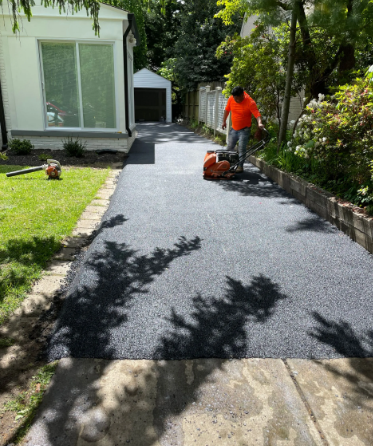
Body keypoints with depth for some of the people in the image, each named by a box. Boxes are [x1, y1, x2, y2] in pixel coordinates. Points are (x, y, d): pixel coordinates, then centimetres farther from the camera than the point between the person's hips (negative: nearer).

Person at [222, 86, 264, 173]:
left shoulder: (250, 102, -23)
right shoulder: (231, 99, -7)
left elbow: (257, 114, -32)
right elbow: (227, 110, 9)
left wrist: (259, 123, -50)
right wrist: (224, 121, 14)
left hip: (244, 129, -5)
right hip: (234, 128, 6)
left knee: (241, 149, -9)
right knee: (230, 147, 15)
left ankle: (240, 166, 1)